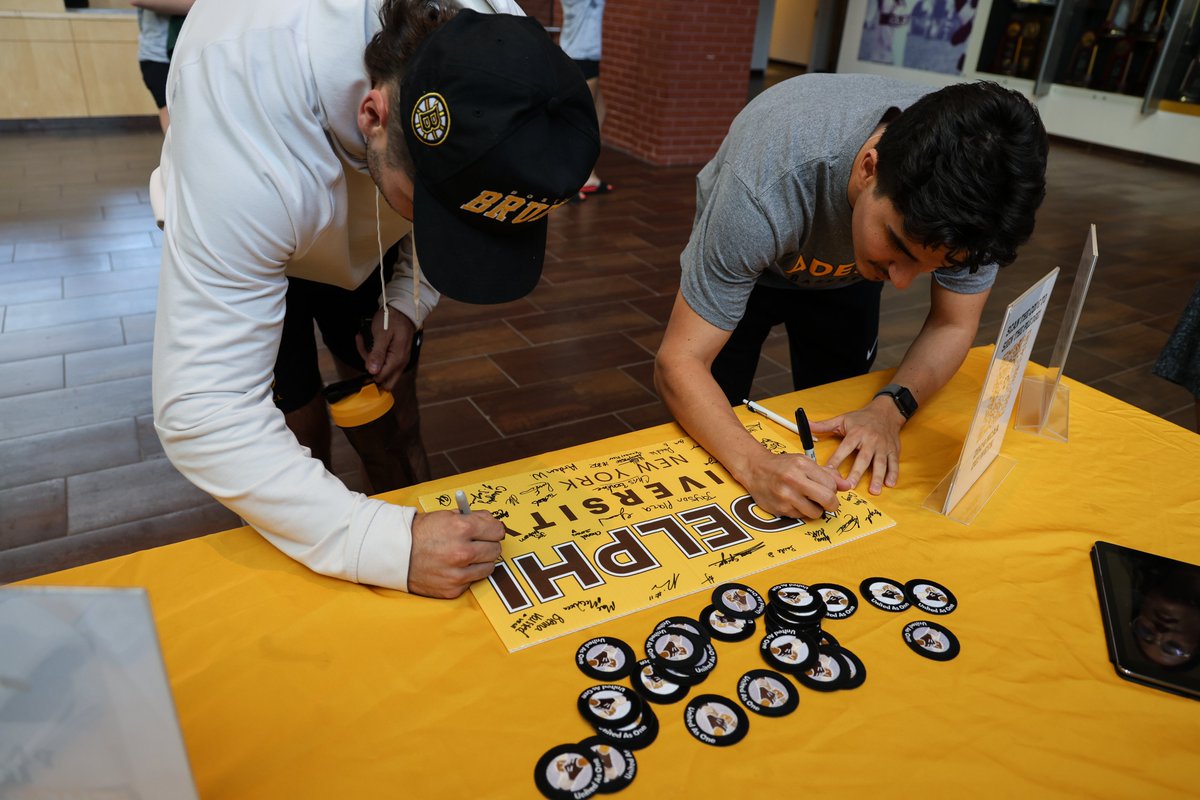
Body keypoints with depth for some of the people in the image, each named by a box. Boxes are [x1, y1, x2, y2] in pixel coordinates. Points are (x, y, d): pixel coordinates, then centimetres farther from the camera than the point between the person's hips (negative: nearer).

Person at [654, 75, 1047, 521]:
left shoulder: (973, 181, -33)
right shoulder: (771, 186, -45)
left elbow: (952, 325, -19)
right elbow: (678, 363, -41)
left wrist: (889, 410, -37)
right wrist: (754, 465, -58)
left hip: (846, 278, 3)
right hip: (744, 263, -2)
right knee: (710, 430, 5)